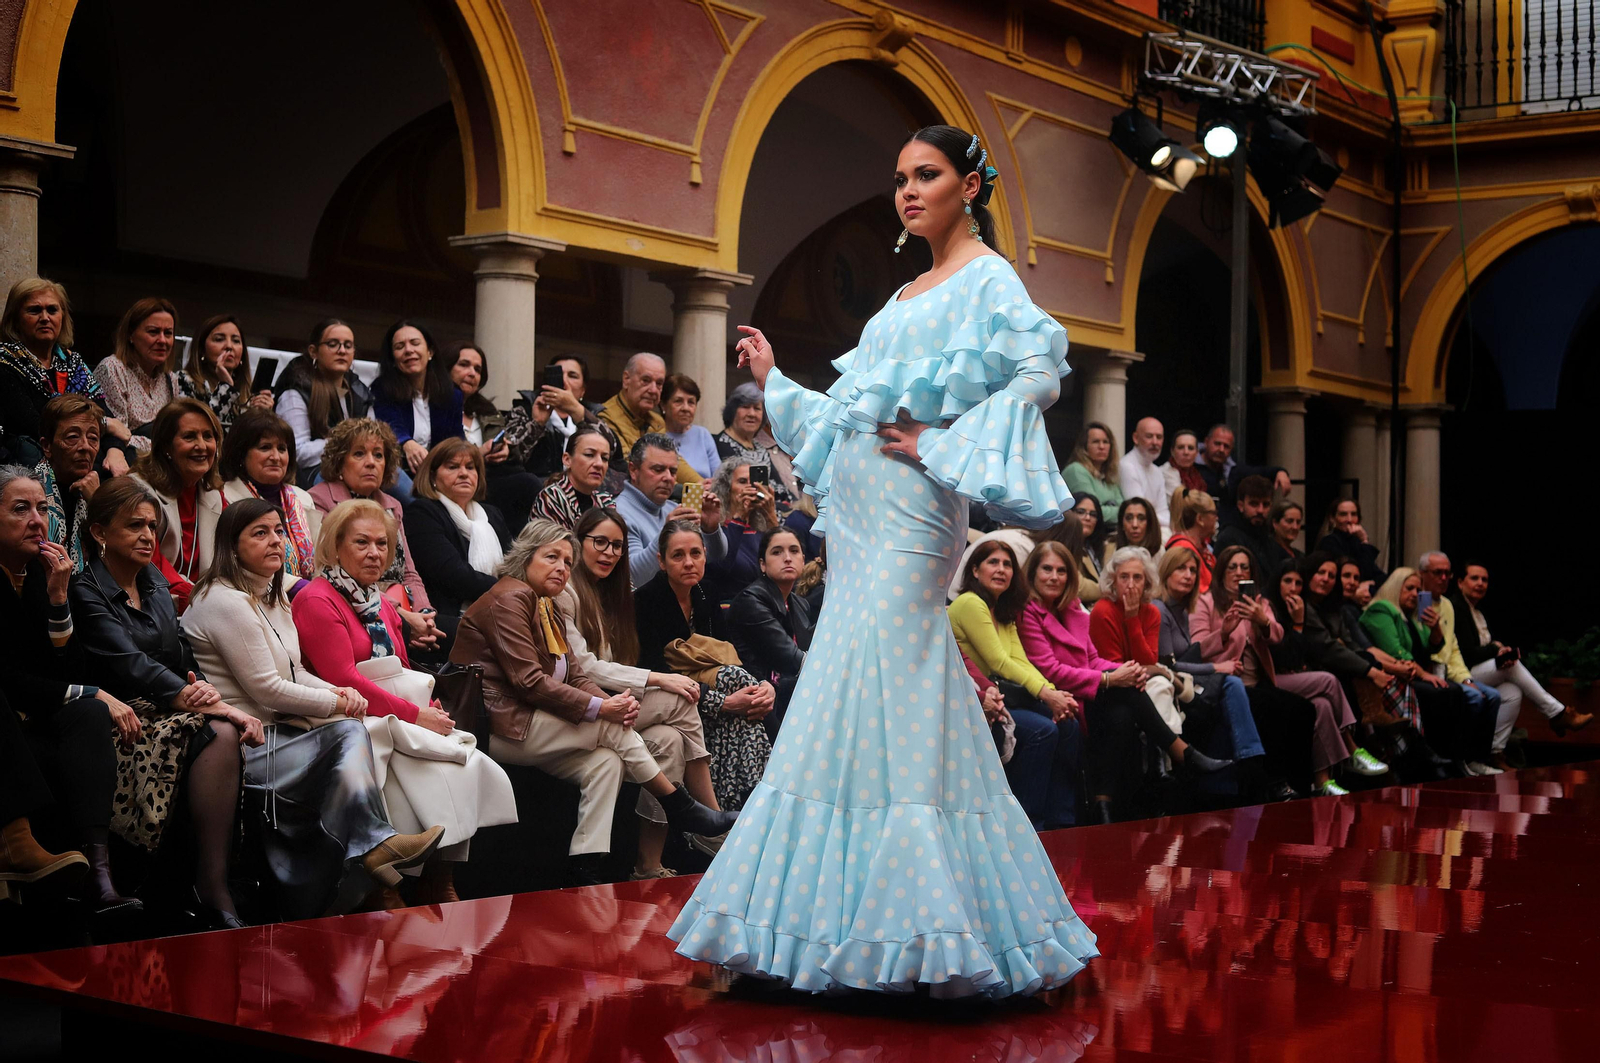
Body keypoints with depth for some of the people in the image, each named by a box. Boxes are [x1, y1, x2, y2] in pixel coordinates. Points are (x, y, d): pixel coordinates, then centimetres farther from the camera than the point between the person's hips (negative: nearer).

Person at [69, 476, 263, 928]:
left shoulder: (154, 582, 19)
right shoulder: (85, 590, -5)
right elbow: (130, 666, -17)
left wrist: (202, 688, -10)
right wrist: (219, 707, -23)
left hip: (168, 711, 6)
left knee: (226, 733, -28)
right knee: (216, 734, -32)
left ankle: (213, 886, -32)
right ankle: (213, 893, -32)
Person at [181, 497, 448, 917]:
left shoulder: (272, 597, 18)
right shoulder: (226, 602, -13)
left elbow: (295, 673, 18)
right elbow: (267, 690, -16)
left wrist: (337, 692, -3)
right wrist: (336, 703, -8)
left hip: (275, 731, 8)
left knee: (351, 731, -15)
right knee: (348, 733, -20)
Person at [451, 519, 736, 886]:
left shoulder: (547, 609, 20)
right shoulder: (510, 597, -10)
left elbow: (575, 676, 10)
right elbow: (529, 682, -19)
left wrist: (615, 702, -11)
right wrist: (601, 708, -19)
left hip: (526, 721, 9)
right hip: (499, 726, -9)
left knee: (605, 761, -11)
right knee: (613, 730, -13)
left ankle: (585, 869, -16)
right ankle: (682, 809, -1)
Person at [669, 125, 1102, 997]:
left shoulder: (988, 278, -1)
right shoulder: (905, 296, 22)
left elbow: (1038, 375, -16)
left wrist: (936, 447, -17)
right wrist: (773, 381, 22)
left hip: (908, 508, -8)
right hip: (860, 514, 9)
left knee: (886, 706, -13)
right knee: (846, 707, 7)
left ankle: (920, 924, -7)